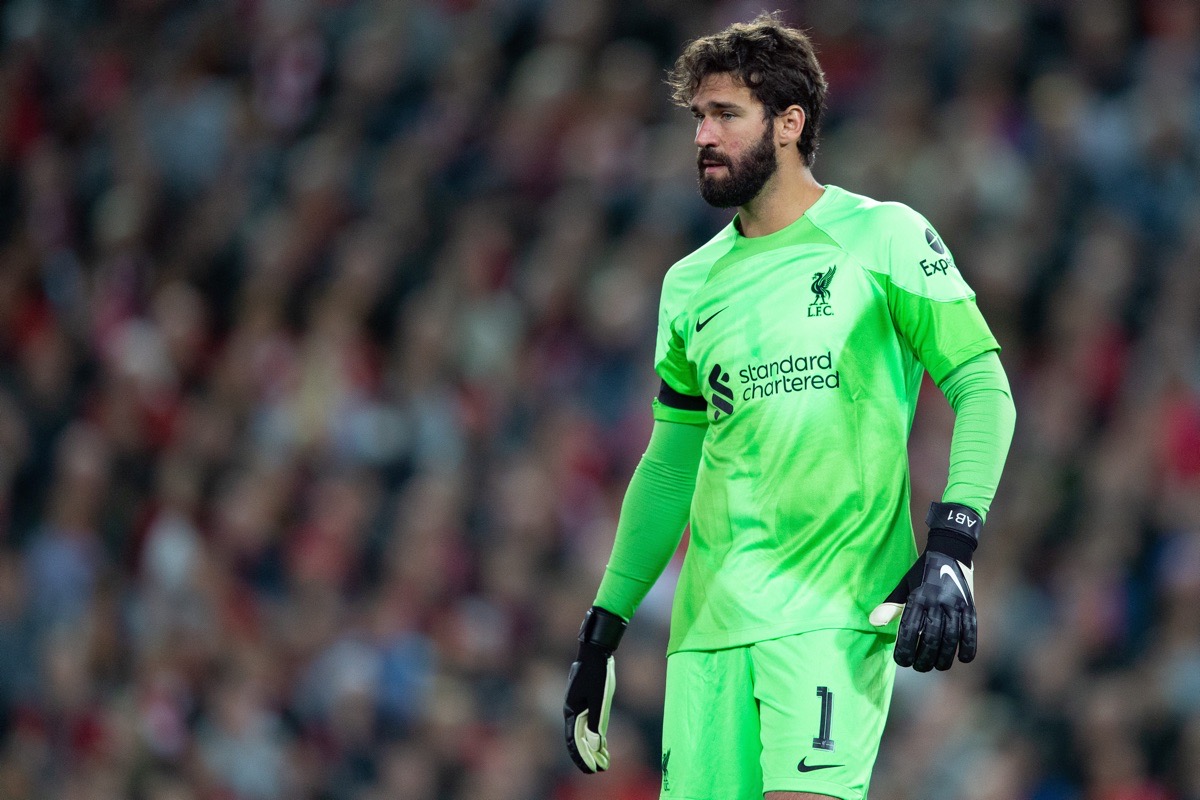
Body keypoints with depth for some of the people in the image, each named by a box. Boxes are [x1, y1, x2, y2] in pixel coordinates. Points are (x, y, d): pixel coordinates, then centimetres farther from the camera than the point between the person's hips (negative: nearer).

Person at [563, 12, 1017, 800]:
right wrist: (603, 628, 19)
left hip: (835, 611, -5)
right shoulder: (692, 283, 17)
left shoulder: (883, 238, 1)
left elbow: (984, 388, -3)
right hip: (711, 621, 5)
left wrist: (951, 549, -17)